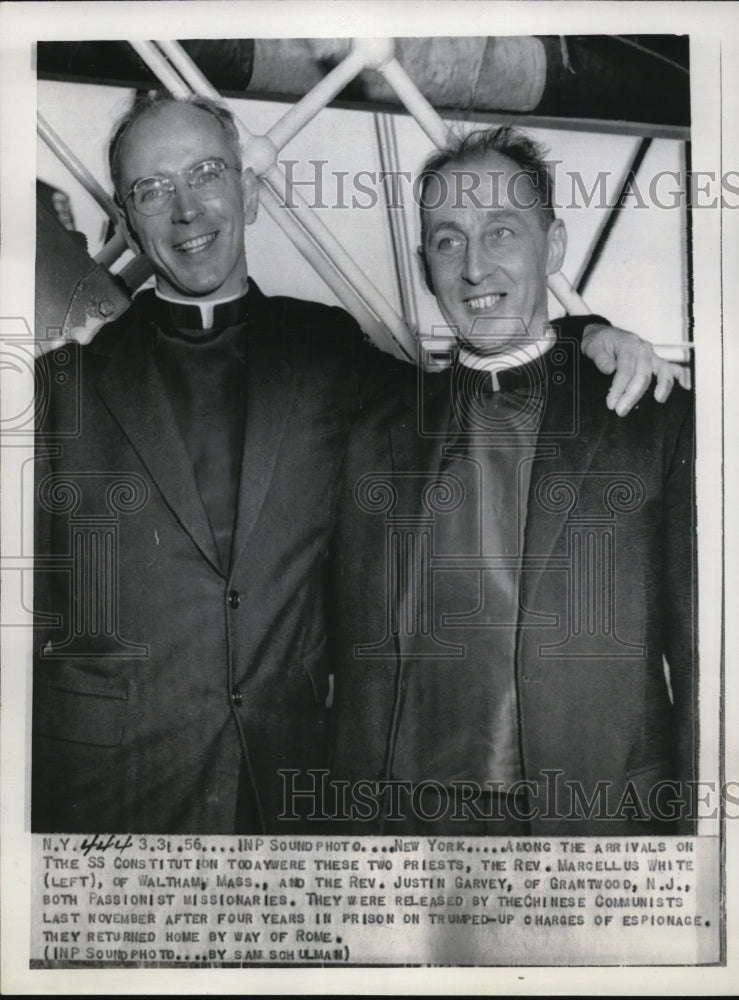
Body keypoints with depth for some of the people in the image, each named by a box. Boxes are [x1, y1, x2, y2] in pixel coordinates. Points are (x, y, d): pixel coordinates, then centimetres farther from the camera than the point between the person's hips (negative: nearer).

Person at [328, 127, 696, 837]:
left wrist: (695, 819, -8)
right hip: (423, 816, 2)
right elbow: (365, 664, 6)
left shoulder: (660, 419, -3)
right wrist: (360, 815, 3)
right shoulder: (381, 437, 4)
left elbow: (700, 659, -3)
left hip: (610, 810, -1)